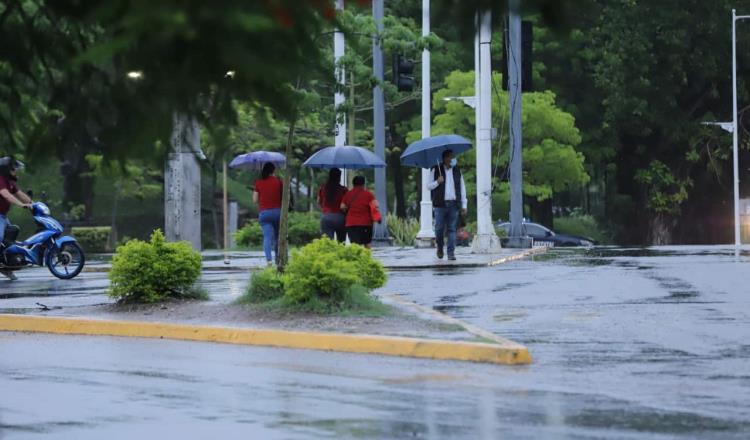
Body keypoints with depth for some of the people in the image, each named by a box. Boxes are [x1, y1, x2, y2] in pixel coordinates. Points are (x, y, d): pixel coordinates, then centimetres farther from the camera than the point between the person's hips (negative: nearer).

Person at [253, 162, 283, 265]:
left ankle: (269, 259, -25)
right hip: (277, 211, 1)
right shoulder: (278, 181, 0)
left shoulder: (259, 182, 0)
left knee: (267, 236, -8)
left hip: (264, 213, -1)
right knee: (277, 236, 15)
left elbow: (255, 199, 4)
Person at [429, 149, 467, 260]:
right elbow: (429, 186, 7)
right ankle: (440, 248, 23)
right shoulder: (436, 170, 6)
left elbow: (462, 188, 14)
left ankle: (451, 253, -1)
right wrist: (437, 182, -14)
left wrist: (464, 205, 9)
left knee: (452, 229, -2)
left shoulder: (457, 170, 13)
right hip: (440, 204, -2)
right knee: (439, 228, -2)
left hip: (453, 204, 2)